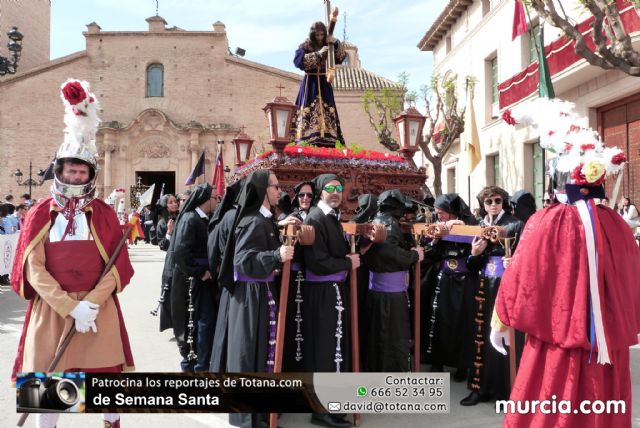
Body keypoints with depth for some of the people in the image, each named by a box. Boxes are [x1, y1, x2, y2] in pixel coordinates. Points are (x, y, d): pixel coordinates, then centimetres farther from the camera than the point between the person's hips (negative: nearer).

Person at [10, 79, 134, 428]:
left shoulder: (104, 214, 4)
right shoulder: (40, 214, 3)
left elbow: (117, 266, 0)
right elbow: (34, 269, -4)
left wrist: (90, 303, -14)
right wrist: (70, 307, -14)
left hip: (99, 308, 0)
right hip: (50, 309, 0)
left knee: (107, 376, 7)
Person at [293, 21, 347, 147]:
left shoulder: (328, 47, 12)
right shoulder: (305, 47, 0)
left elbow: (342, 56, 2)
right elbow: (298, 61, -18)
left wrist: (336, 43, -14)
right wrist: (318, 54, -20)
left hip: (324, 85, 4)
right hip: (310, 84, -4)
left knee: (326, 113, -4)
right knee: (309, 112, -14)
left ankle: (326, 142, -6)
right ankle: (306, 143, -19)